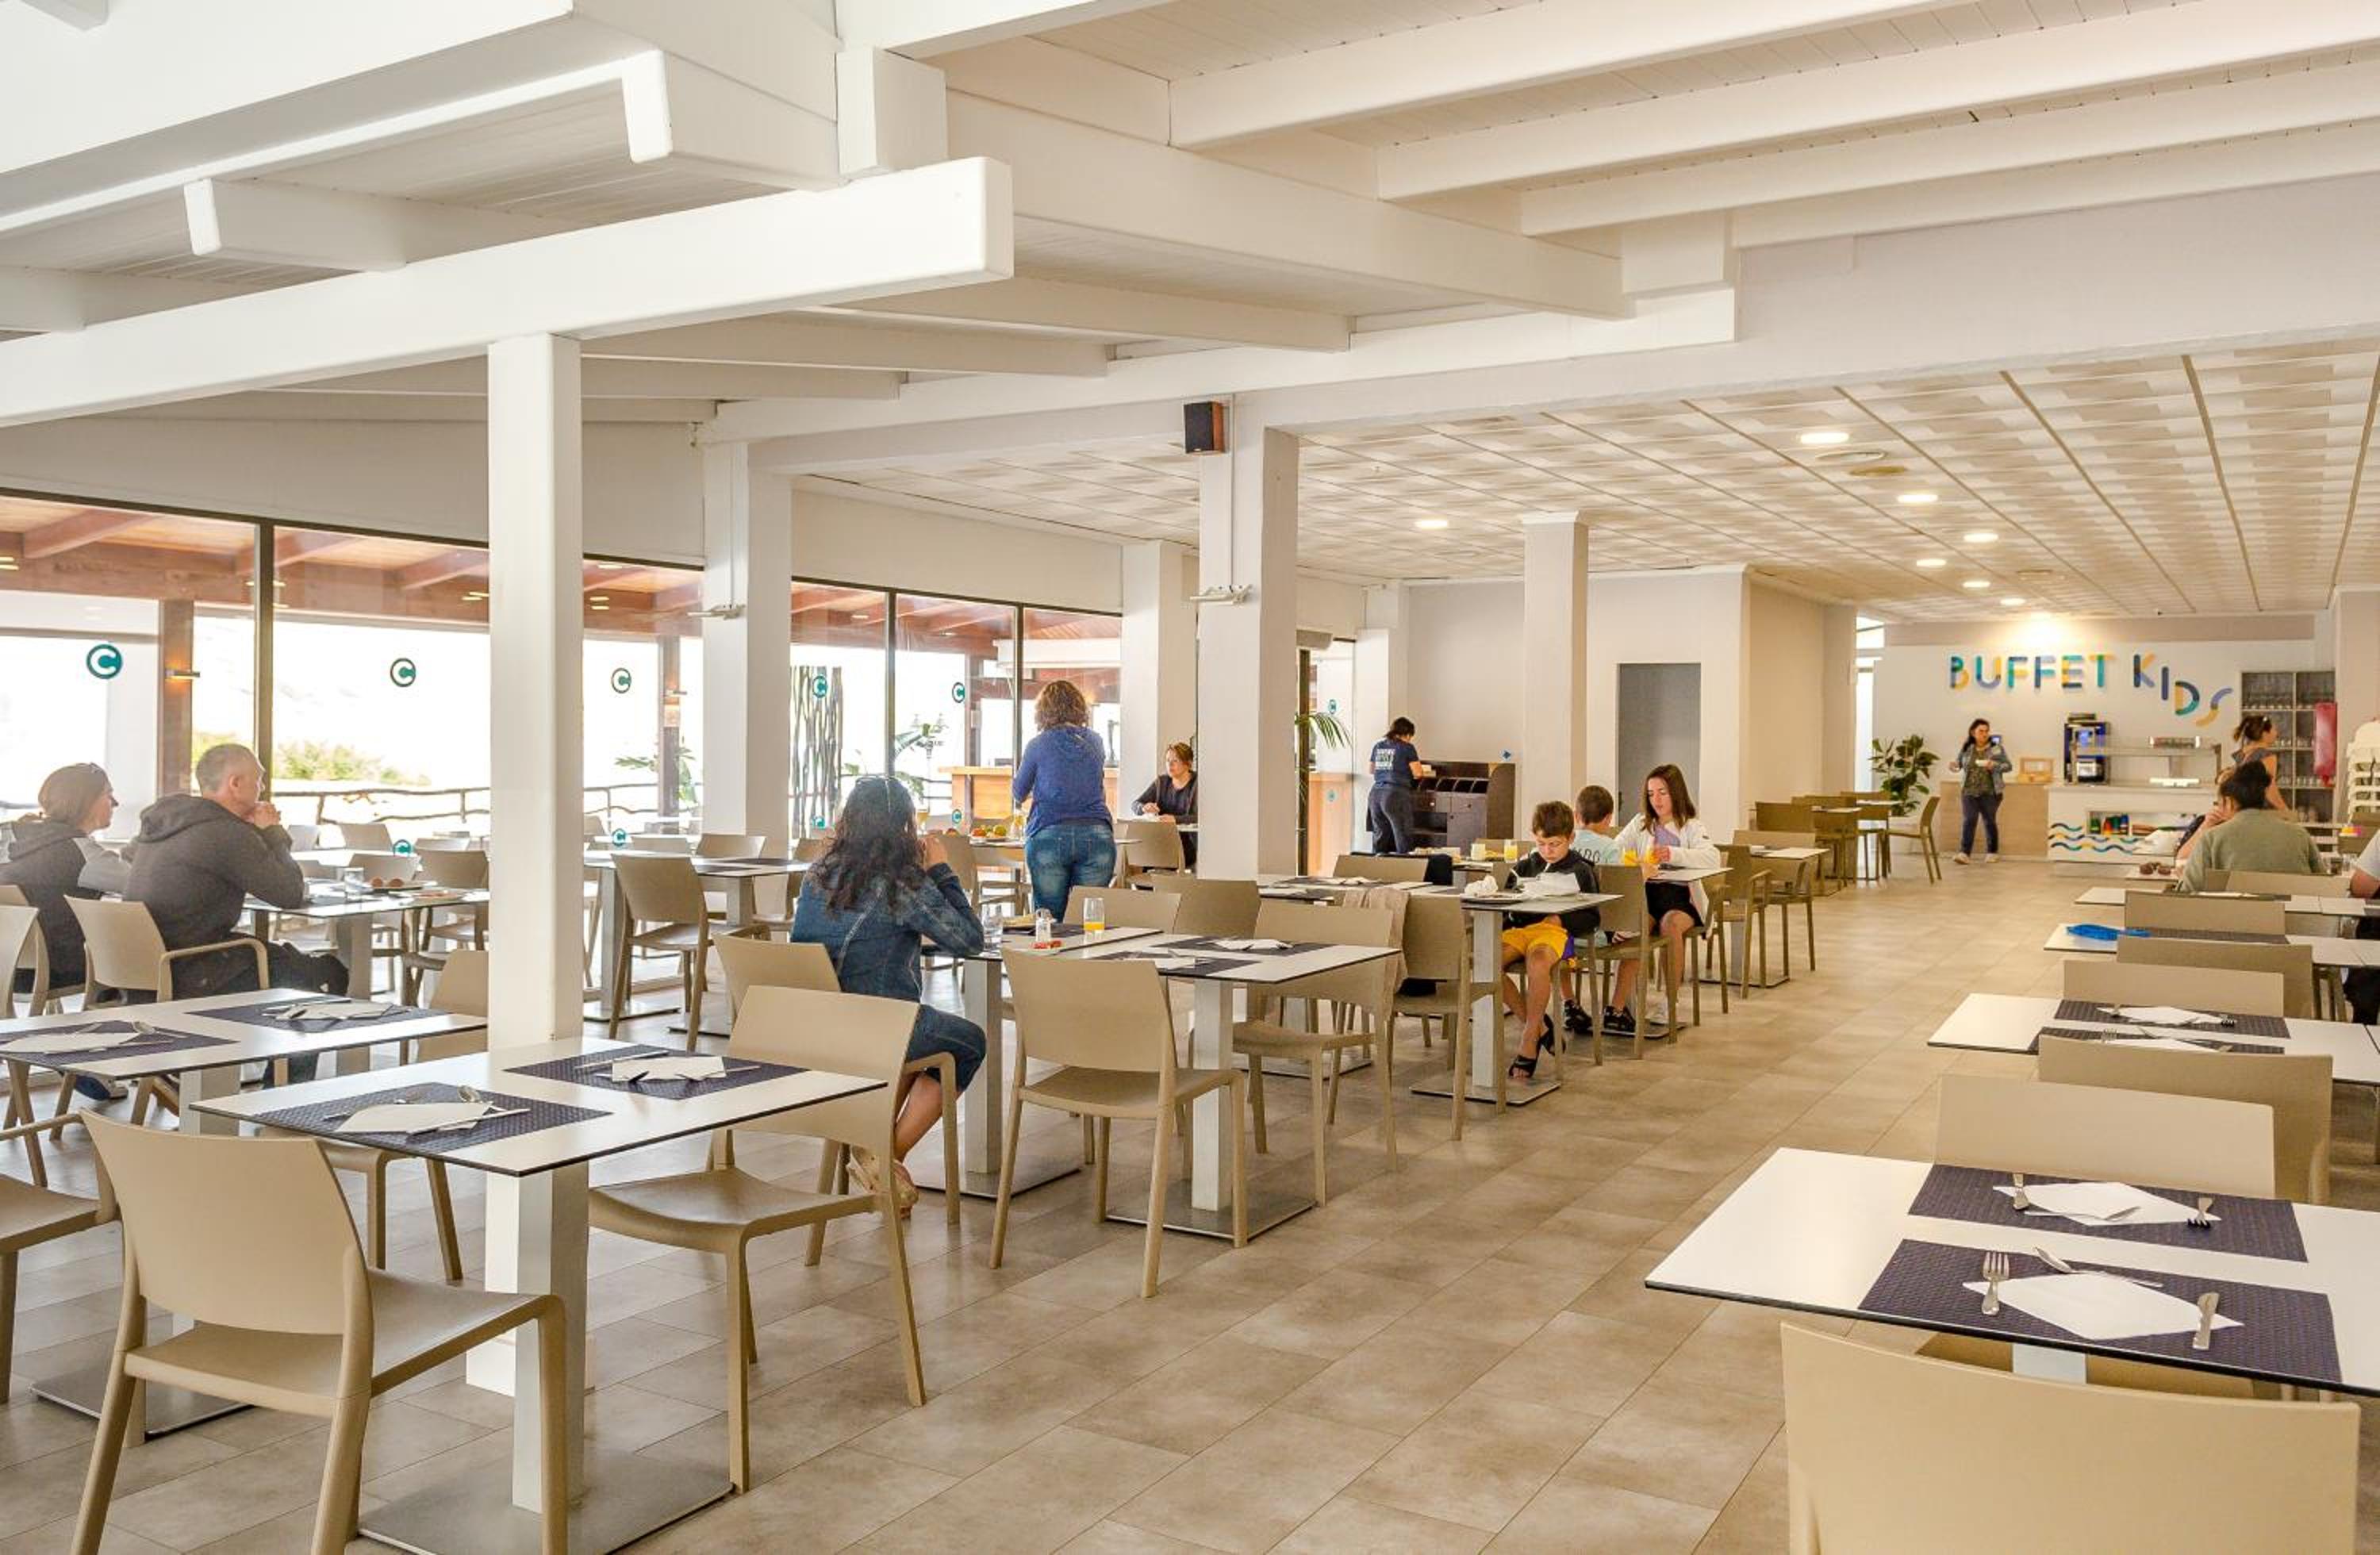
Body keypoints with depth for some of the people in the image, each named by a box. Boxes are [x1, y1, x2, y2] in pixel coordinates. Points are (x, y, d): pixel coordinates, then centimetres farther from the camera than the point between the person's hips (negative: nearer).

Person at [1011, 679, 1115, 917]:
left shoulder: (1039, 745, 1)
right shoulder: (1096, 743, 10)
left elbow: (1018, 794, 14)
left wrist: (1017, 770, 36)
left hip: (1050, 835, -2)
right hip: (1097, 834, 2)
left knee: (1049, 918, 2)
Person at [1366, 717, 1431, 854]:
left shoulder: (1378, 746, 13)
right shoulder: (1406, 747, -3)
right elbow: (1417, 773, -4)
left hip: (1376, 794, 6)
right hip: (1396, 795, -6)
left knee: (1379, 838, 10)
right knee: (1403, 838, 0)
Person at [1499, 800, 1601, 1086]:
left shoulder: (1580, 870, 10)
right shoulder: (1525, 867, 22)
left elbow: (1591, 919, 7)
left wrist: (1561, 919, -9)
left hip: (1556, 931, -5)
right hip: (1522, 928, 5)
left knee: (1538, 960, -41)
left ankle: (1529, 1043, -30)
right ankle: (1537, 1024, -10)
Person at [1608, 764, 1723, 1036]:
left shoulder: (1691, 828, 10)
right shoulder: (1640, 824, 21)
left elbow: (1712, 857, -10)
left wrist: (1674, 854, -27)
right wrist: (1631, 861, -19)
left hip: (1680, 895, -2)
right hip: (1646, 893, 2)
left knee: (1670, 924, -35)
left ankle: (1670, 1002, -21)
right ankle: (1618, 1007, -37)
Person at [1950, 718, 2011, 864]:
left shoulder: (1997, 748, 2)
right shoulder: (1966, 749, 7)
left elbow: (2008, 766, 1)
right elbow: (1958, 763, 14)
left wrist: (1994, 765, -18)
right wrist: (1954, 765, -9)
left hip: (1990, 792, -1)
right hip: (1969, 791, 1)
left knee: (1990, 822, 7)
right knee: (1968, 821, -9)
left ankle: (1992, 853, 20)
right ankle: (1964, 853, -13)